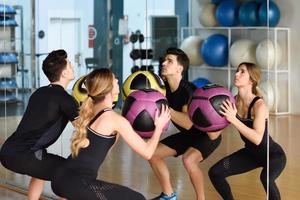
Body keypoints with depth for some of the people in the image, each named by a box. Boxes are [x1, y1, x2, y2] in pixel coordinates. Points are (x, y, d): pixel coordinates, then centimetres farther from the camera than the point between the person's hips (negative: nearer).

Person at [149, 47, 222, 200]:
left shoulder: (189, 91, -31)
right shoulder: (164, 87, -9)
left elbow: (188, 123, -40)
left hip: (207, 135, -8)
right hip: (187, 135, 8)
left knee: (189, 159, -34)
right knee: (153, 153, 4)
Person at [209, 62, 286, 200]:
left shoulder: (259, 105, -27)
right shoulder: (233, 101, -10)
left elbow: (257, 138, -37)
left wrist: (233, 119, -42)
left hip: (273, 154, -7)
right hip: (250, 152, 7)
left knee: (266, 178, -37)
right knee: (214, 172, -2)